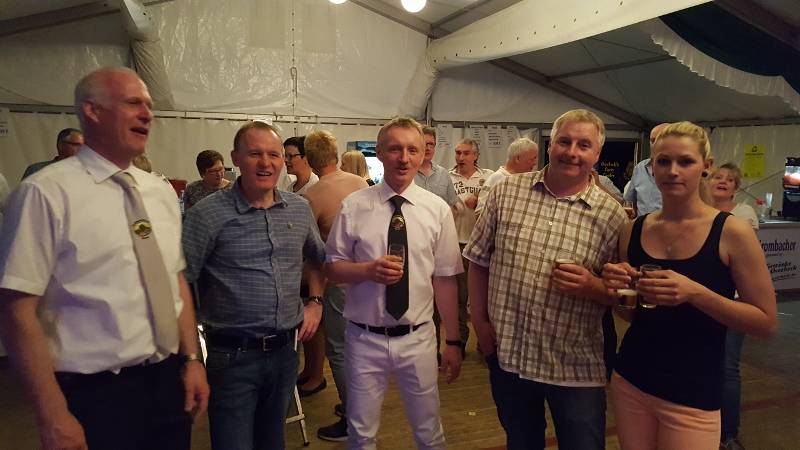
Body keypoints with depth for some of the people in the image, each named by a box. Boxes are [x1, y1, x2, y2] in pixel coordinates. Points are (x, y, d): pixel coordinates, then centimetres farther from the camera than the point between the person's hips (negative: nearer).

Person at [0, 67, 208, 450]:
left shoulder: (161, 192, 7)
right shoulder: (47, 193, -13)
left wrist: (191, 360, 4)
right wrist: (53, 417, -15)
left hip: (170, 383, 6)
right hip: (97, 396, -6)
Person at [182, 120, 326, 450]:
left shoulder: (299, 209, 4)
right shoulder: (207, 214, -13)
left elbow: (318, 258, 20)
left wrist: (315, 302, 9)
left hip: (286, 350, 5)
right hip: (233, 356, -4)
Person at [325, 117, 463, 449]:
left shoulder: (437, 209, -3)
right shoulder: (354, 206, -5)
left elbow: (444, 279, 0)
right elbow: (332, 268, 2)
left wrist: (453, 341, 2)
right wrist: (367, 270, -19)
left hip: (417, 338, 1)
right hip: (365, 338, 0)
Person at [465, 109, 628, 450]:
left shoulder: (612, 216, -6)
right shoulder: (505, 192, -2)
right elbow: (479, 261, 5)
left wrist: (593, 288, -21)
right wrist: (480, 323, 1)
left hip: (576, 368, -1)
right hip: (507, 355, 2)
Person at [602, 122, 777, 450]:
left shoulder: (731, 232, -11)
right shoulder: (634, 230, 0)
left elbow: (766, 322, -10)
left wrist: (695, 293, -24)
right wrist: (620, 287, -12)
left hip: (693, 396, -3)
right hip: (629, 381, 4)